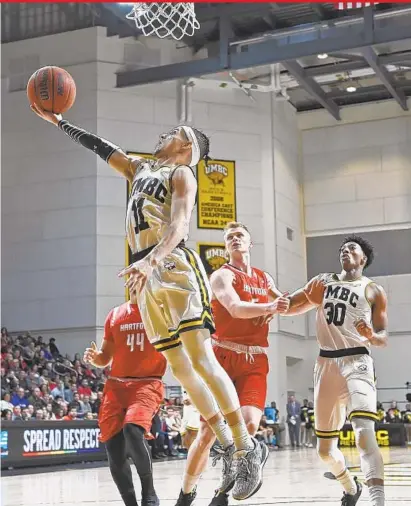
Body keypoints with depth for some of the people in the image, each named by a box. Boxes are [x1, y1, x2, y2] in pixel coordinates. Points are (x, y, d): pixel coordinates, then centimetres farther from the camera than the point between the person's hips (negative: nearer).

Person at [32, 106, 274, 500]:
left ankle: (248, 449, -11)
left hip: (175, 266, -7)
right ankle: (230, 450, 8)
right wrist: (56, 120, 27)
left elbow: (179, 224, -16)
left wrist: (151, 260, -33)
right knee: (180, 368, 3)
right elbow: (98, 145, 31)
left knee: (202, 361, -16)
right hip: (146, 274, 7)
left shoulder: (181, 174, 1)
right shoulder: (139, 169, 25)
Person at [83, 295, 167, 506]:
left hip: (147, 384, -4)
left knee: (132, 430, -29)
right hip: (116, 385, 5)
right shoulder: (115, 315, 14)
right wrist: (93, 357, -3)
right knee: (114, 449, -6)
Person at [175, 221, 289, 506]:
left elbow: (285, 304, 34)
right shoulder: (222, 275, -1)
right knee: (208, 432, -5)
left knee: (249, 424, -16)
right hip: (224, 356, -4)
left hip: (255, 360, 4)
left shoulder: (265, 278, 18)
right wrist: (269, 307, -34)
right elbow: (236, 309, -19)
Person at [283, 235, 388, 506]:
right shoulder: (323, 282, 16)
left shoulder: (374, 291, 6)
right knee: (325, 448, 12)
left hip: (357, 362, -4)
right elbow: (292, 304, 18)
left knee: (365, 435, -27)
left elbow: (384, 338, 5)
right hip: (327, 364, 4)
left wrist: (371, 335, -19)